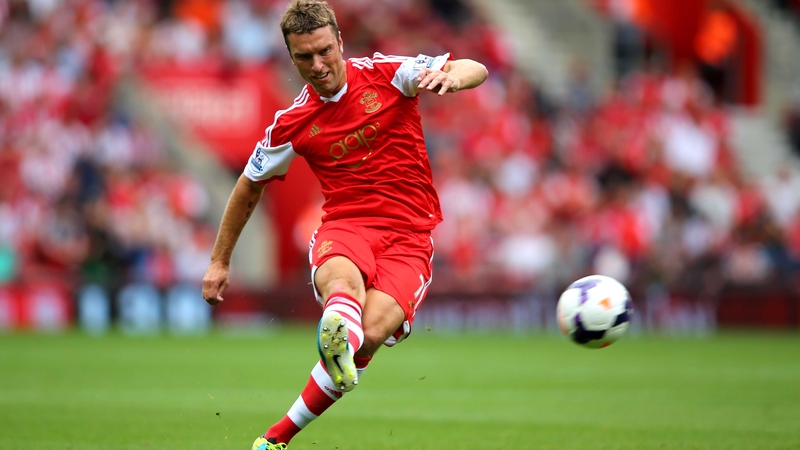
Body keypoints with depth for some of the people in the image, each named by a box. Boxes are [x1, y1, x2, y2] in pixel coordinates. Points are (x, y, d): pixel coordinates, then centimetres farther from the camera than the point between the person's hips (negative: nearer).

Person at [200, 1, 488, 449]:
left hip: (408, 237, 0)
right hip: (344, 228, 1)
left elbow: (476, 70, -3)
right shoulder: (292, 123, 6)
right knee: (343, 284, -38)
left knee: (369, 336, -26)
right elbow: (251, 186, 21)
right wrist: (220, 261, 24)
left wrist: (451, 77, -27)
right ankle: (338, 339, -75)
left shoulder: (385, 73, 2)